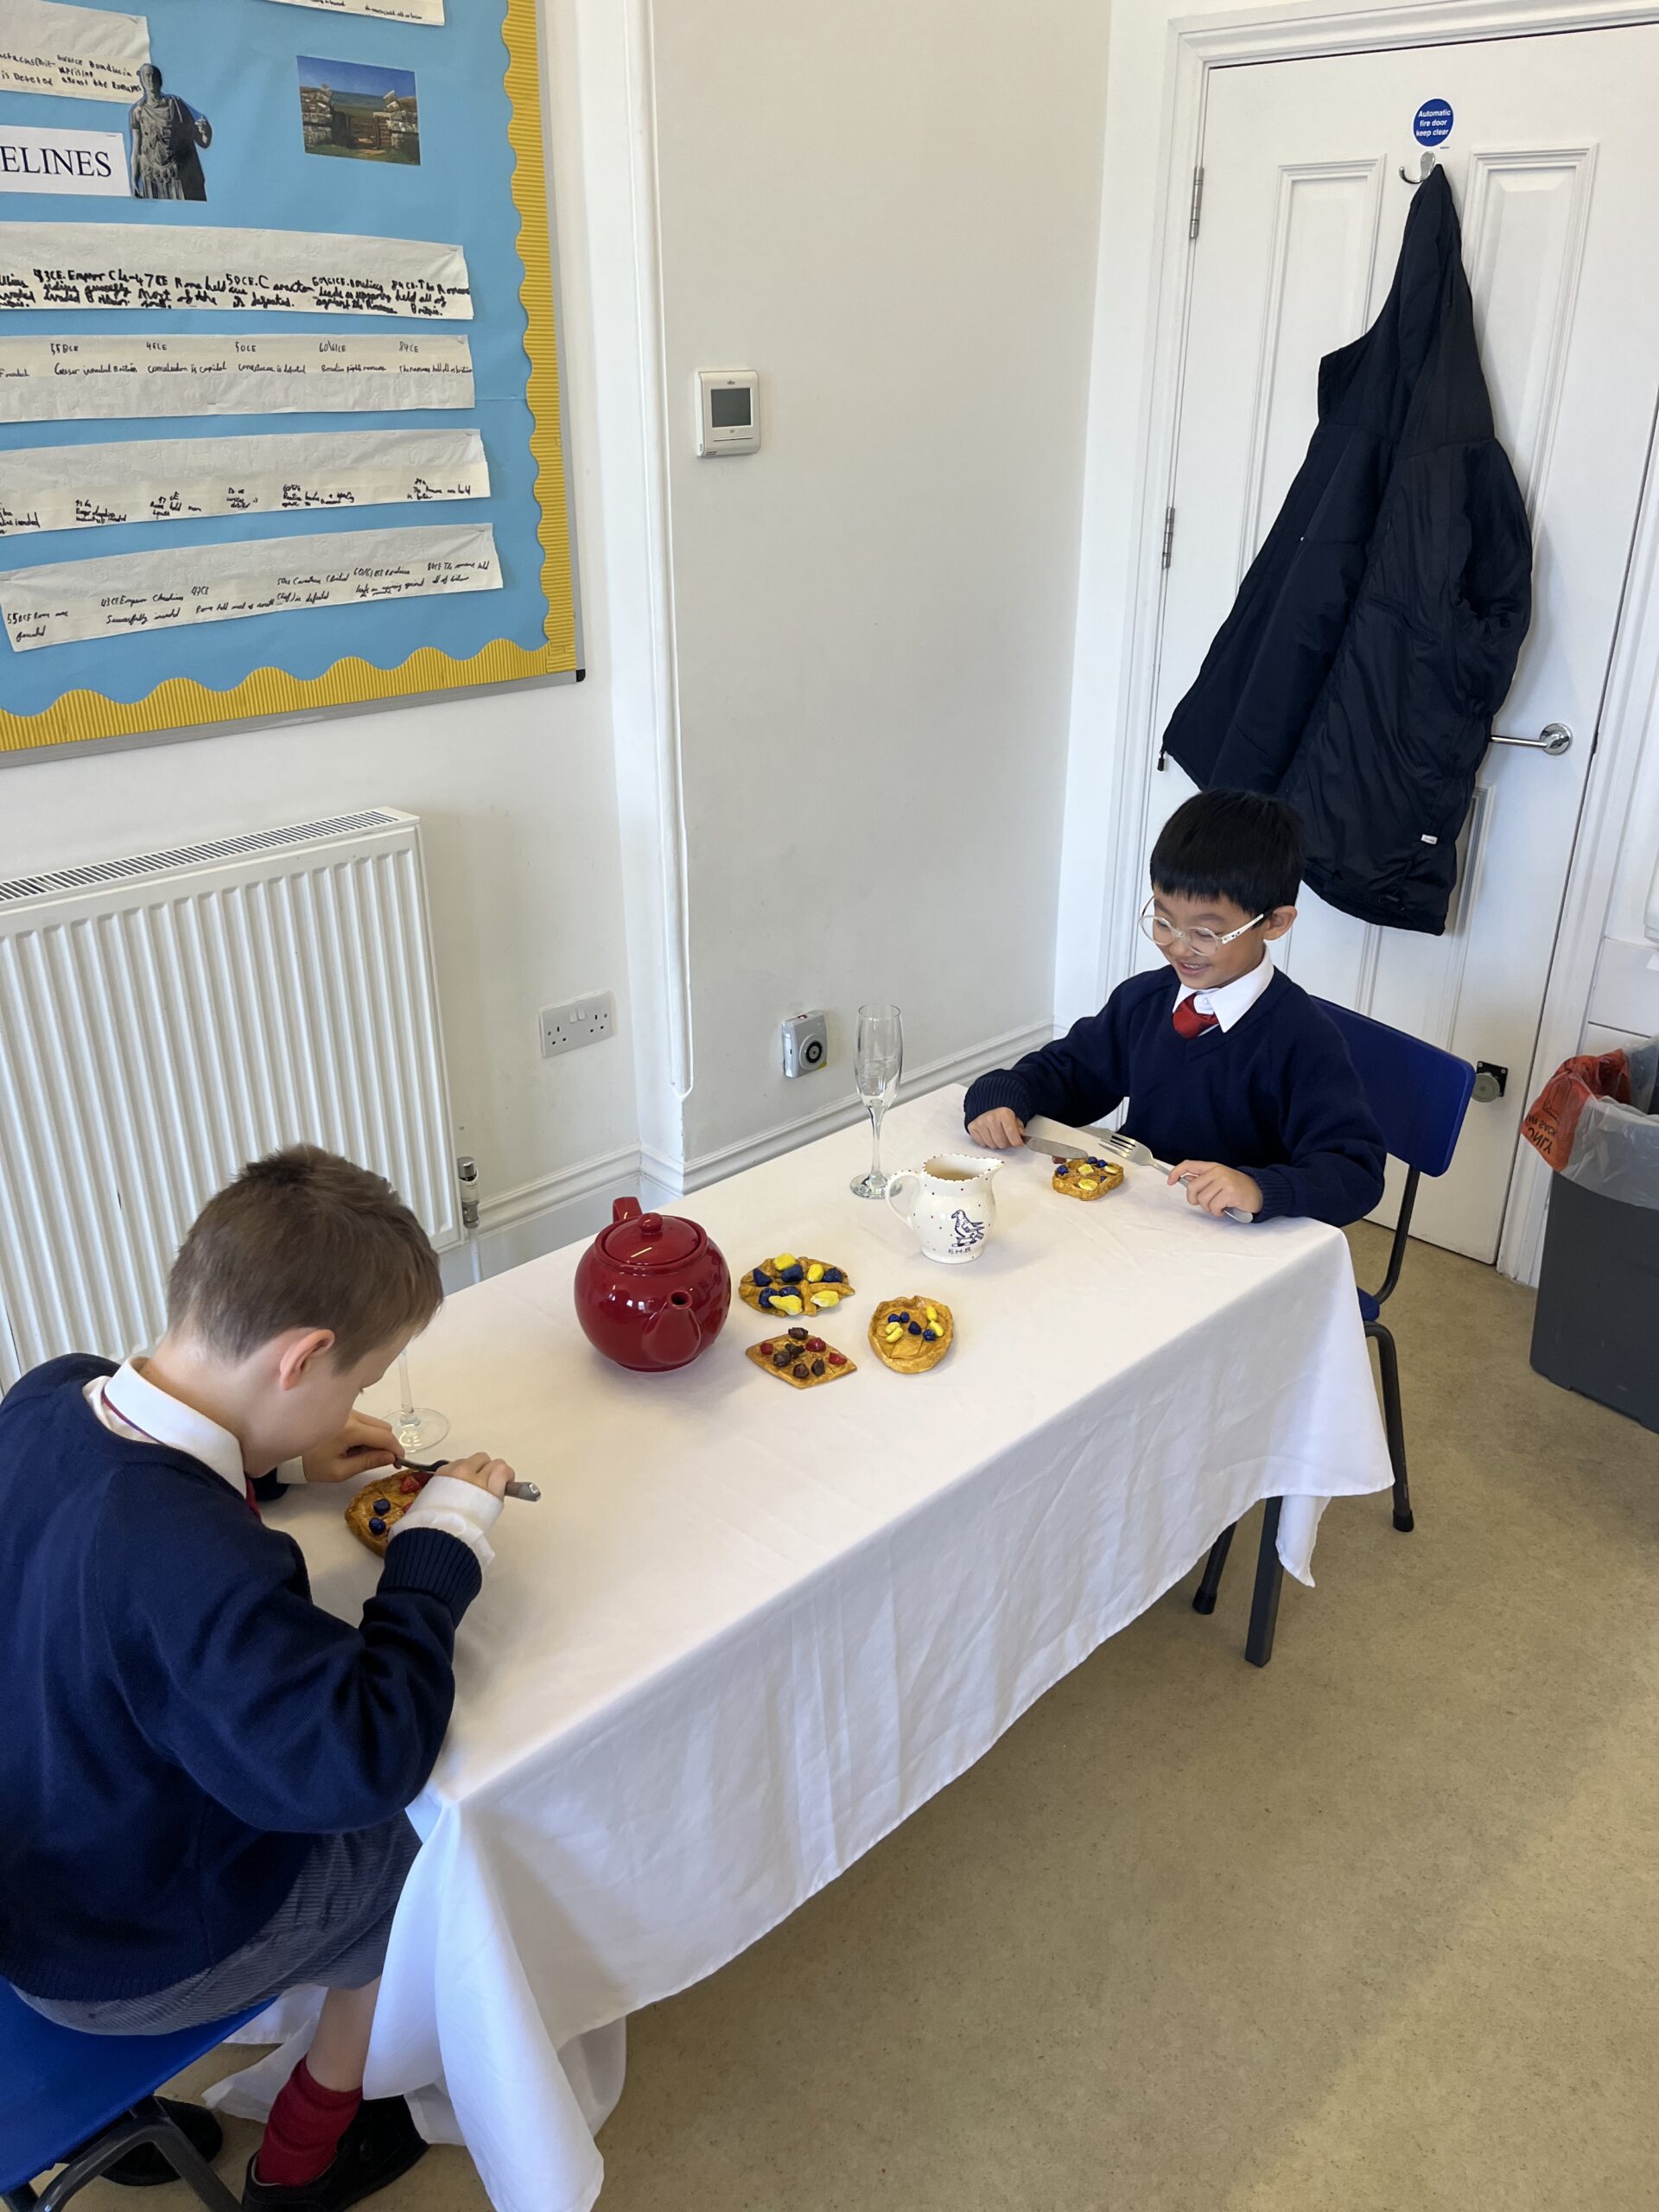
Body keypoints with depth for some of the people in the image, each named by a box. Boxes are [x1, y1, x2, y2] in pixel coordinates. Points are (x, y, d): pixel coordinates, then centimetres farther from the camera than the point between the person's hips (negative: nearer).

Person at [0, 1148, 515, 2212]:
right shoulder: (194, 1564, -42)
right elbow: (366, 1757, -37)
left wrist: (279, 1454, -2)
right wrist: (443, 1540, -27)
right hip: (128, 1958, -7)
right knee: (424, 1844, 13)